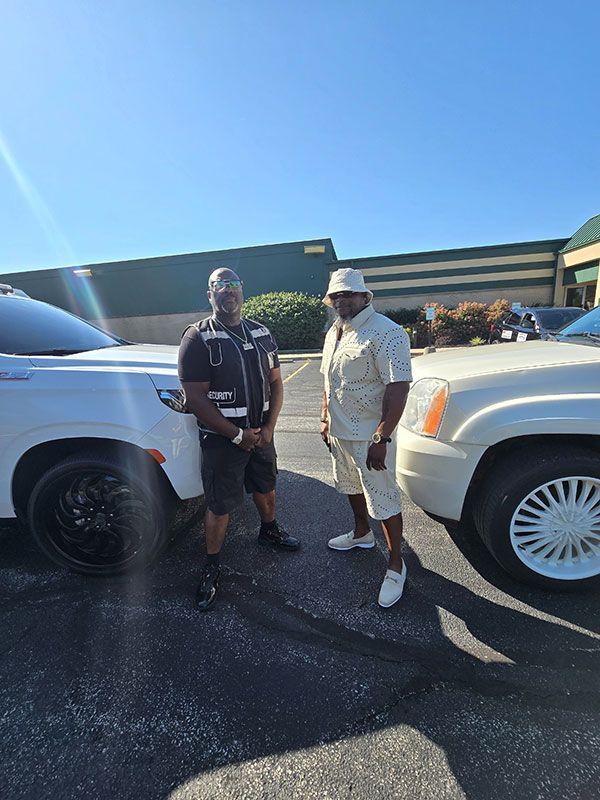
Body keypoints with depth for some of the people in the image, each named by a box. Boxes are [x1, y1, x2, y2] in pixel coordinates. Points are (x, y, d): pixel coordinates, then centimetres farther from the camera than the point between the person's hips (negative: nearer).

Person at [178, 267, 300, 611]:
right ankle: (212, 568, 26)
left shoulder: (261, 332, 6)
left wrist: (268, 427, -5)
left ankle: (269, 530, 50)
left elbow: (276, 382, 8)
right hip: (222, 439, -5)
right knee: (220, 506, 4)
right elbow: (195, 399, -17)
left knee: (266, 487, 22)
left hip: (260, 433, 6)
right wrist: (238, 435, -16)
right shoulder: (198, 338, -12)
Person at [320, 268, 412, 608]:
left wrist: (381, 439, -26)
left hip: (369, 437, -8)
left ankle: (396, 565, 24)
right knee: (351, 487, 25)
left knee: (385, 502, 5)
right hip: (339, 432, 8)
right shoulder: (334, 332, 9)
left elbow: (398, 387, -24)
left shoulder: (386, 332, -19)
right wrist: (326, 420, 16)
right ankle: (362, 534, 49)